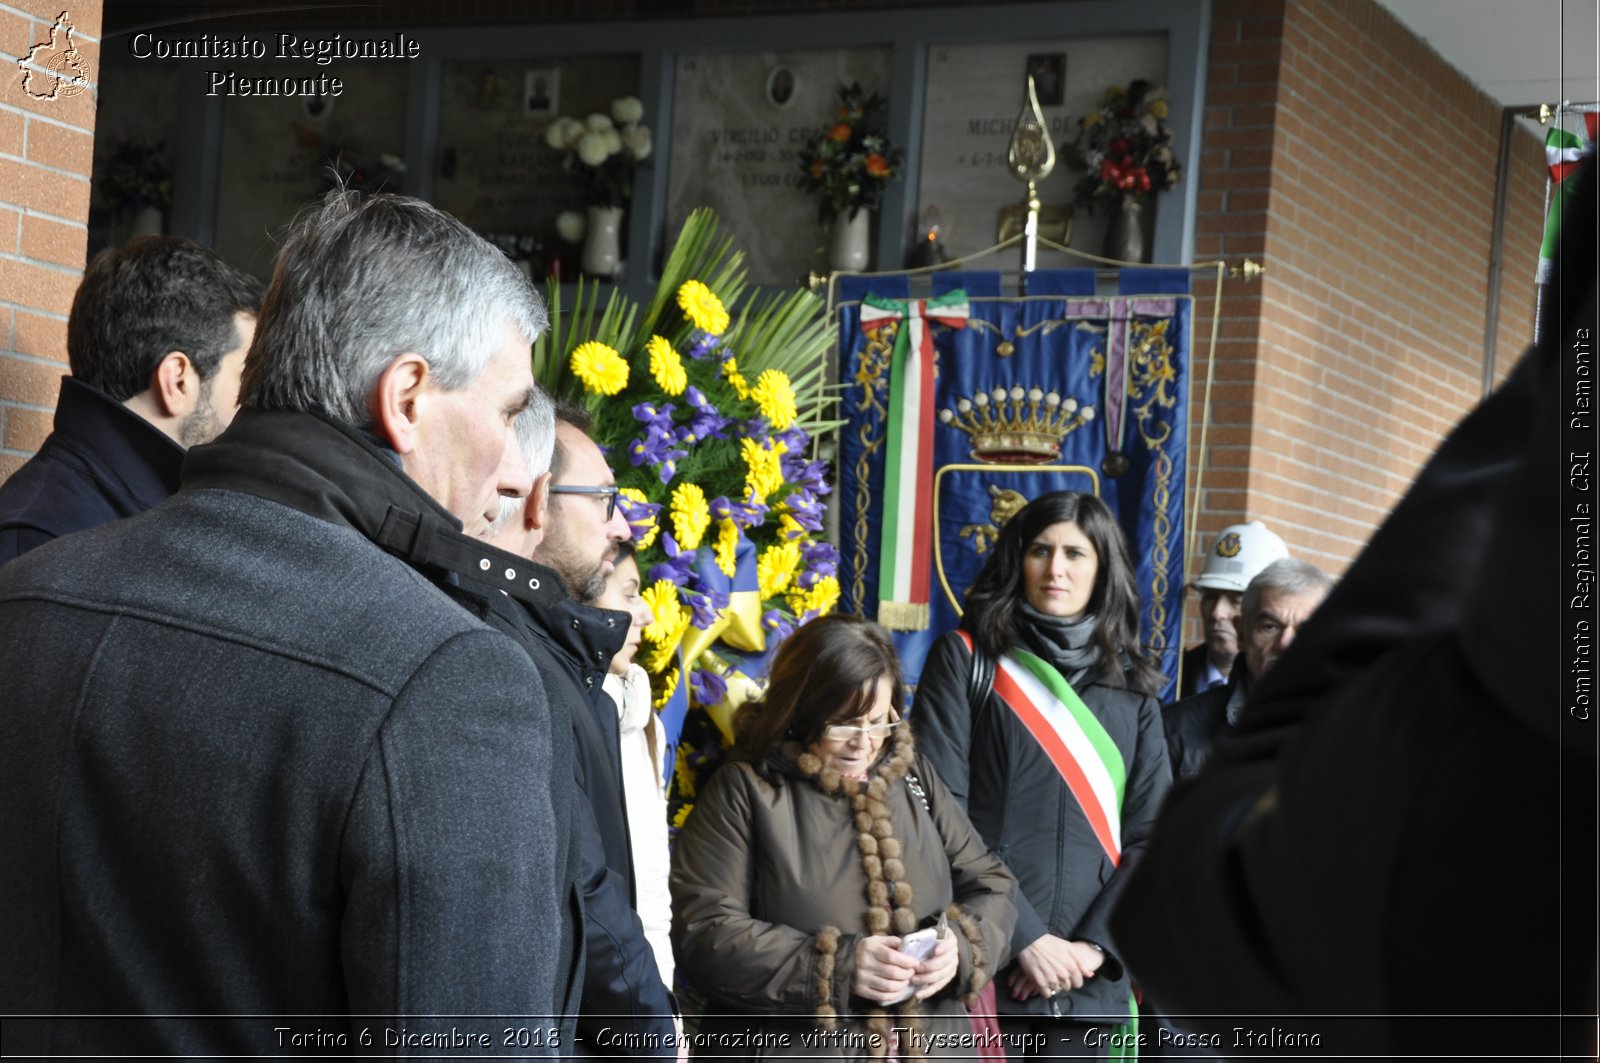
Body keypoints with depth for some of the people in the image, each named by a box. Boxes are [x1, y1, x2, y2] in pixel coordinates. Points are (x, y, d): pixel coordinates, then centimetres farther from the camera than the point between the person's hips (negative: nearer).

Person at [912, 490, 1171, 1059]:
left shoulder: (1131, 687, 14)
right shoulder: (965, 659, 3)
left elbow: (1151, 832, 8)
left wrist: (1094, 944, -7)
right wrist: (1023, 937, -12)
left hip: (1087, 979, 3)